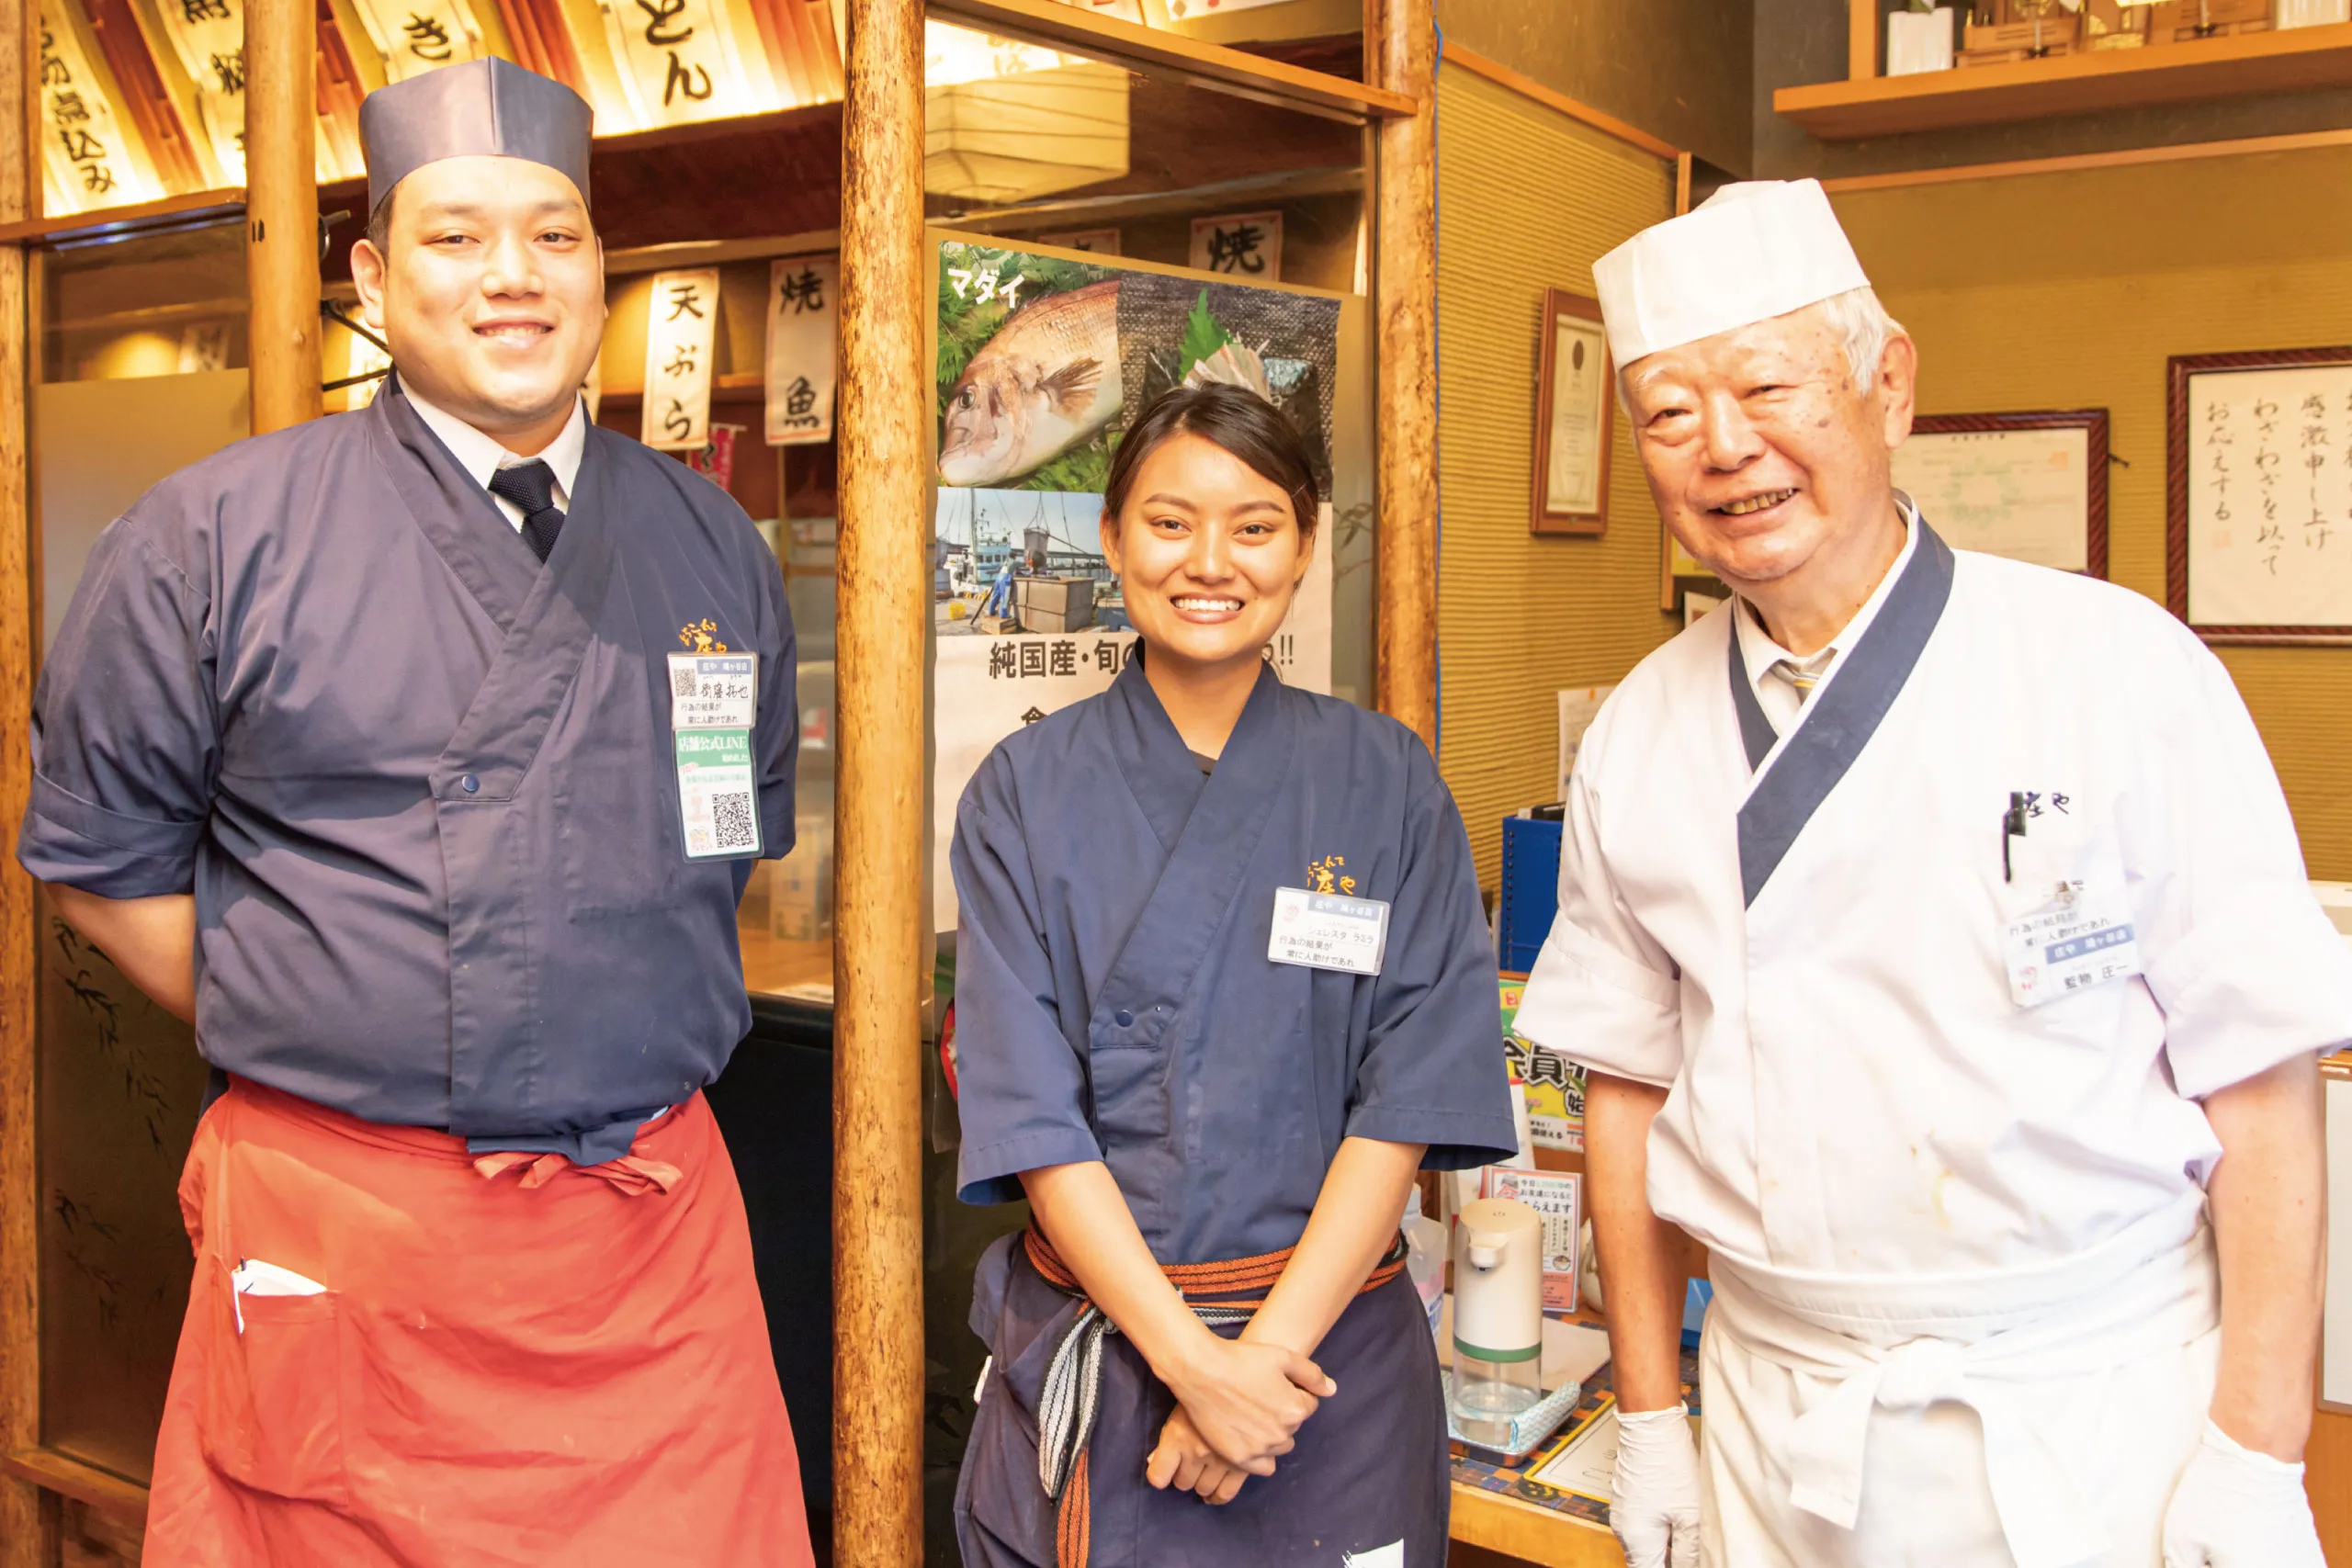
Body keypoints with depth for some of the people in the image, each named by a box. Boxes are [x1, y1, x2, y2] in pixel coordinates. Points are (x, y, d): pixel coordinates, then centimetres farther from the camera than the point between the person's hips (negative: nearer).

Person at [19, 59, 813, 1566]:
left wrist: (633, 1035, 11)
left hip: (653, 1235, 3)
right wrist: (308, 1046, 2)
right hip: (330, 1240, -2)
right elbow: (102, 860, 5)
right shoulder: (214, 537, -2)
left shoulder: (714, 549, 8)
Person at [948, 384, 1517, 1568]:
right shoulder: (1026, 791, -3)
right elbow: (1029, 1110, -8)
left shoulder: (1387, 783, -2)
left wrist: (1270, 1346, -14)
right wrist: (1187, 1356, -16)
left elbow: (1409, 1093, -7)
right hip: (1085, 1344, 0)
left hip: (1327, 1337, 0)